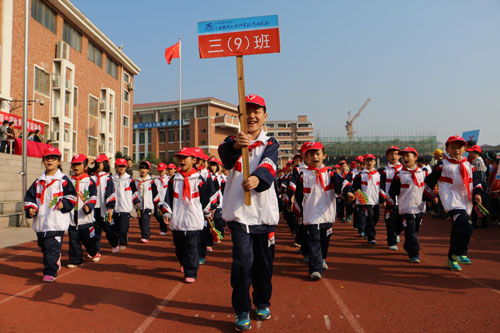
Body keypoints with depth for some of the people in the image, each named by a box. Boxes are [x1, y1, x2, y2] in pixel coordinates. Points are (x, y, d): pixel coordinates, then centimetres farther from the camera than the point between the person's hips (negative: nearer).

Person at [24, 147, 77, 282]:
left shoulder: (63, 180, -1)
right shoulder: (38, 181, 13)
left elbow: (72, 195, -1)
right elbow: (30, 196, 15)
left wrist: (64, 204, -15)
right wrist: (30, 209, -1)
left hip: (57, 221, -6)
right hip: (41, 220, 6)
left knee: (52, 247, -9)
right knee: (43, 245, 16)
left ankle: (50, 272, -2)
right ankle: (55, 262, 37)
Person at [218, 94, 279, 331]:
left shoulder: (270, 144, 4)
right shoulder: (232, 141, 4)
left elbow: (268, 164, -18)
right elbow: (225, 157, -20)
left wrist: (257, 178, -40)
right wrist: (235, 146, -43)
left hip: (264, 211, 2)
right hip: (239, 211, -1)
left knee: (264, 261, 11)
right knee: (243, 260, -9)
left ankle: (262, 303, 33)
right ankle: (242, 311, 6)